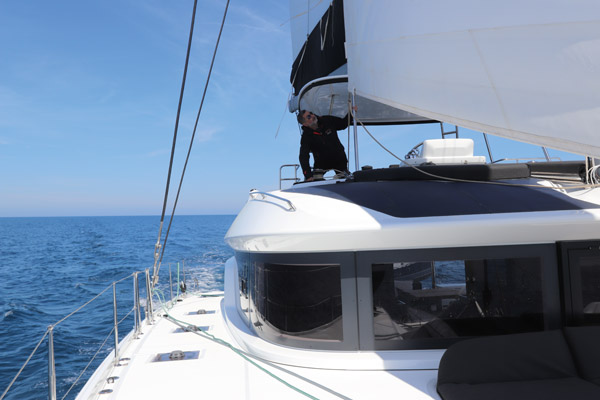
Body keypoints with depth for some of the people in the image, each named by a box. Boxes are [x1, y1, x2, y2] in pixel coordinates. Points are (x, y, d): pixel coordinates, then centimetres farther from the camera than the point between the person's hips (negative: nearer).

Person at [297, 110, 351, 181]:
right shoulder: (306, 137, -21)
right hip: (322, 163, -2)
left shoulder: (327, 120, -9)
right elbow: (303, 157, -31)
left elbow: (343, 124, 8)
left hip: (339, 160, 2)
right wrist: (308, 175, -44)